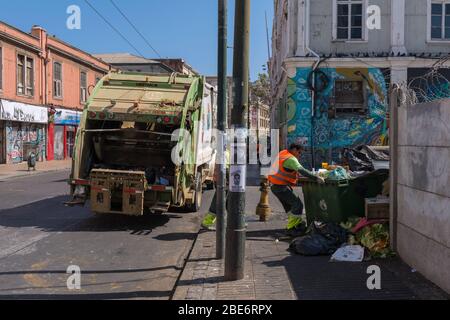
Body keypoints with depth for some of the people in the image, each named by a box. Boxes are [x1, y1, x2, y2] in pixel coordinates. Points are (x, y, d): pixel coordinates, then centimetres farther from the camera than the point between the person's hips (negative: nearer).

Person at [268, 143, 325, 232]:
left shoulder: (282, 153, 12)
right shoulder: (291, 159, -18)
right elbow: (302, 171, -30)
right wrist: (316, 178, -33)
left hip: (274, 186, 10)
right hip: (281, 187, -10)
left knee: (288, 205, 21)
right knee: (298, 204, -5)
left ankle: (297, 222, 30)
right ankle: (291, 226, 0)